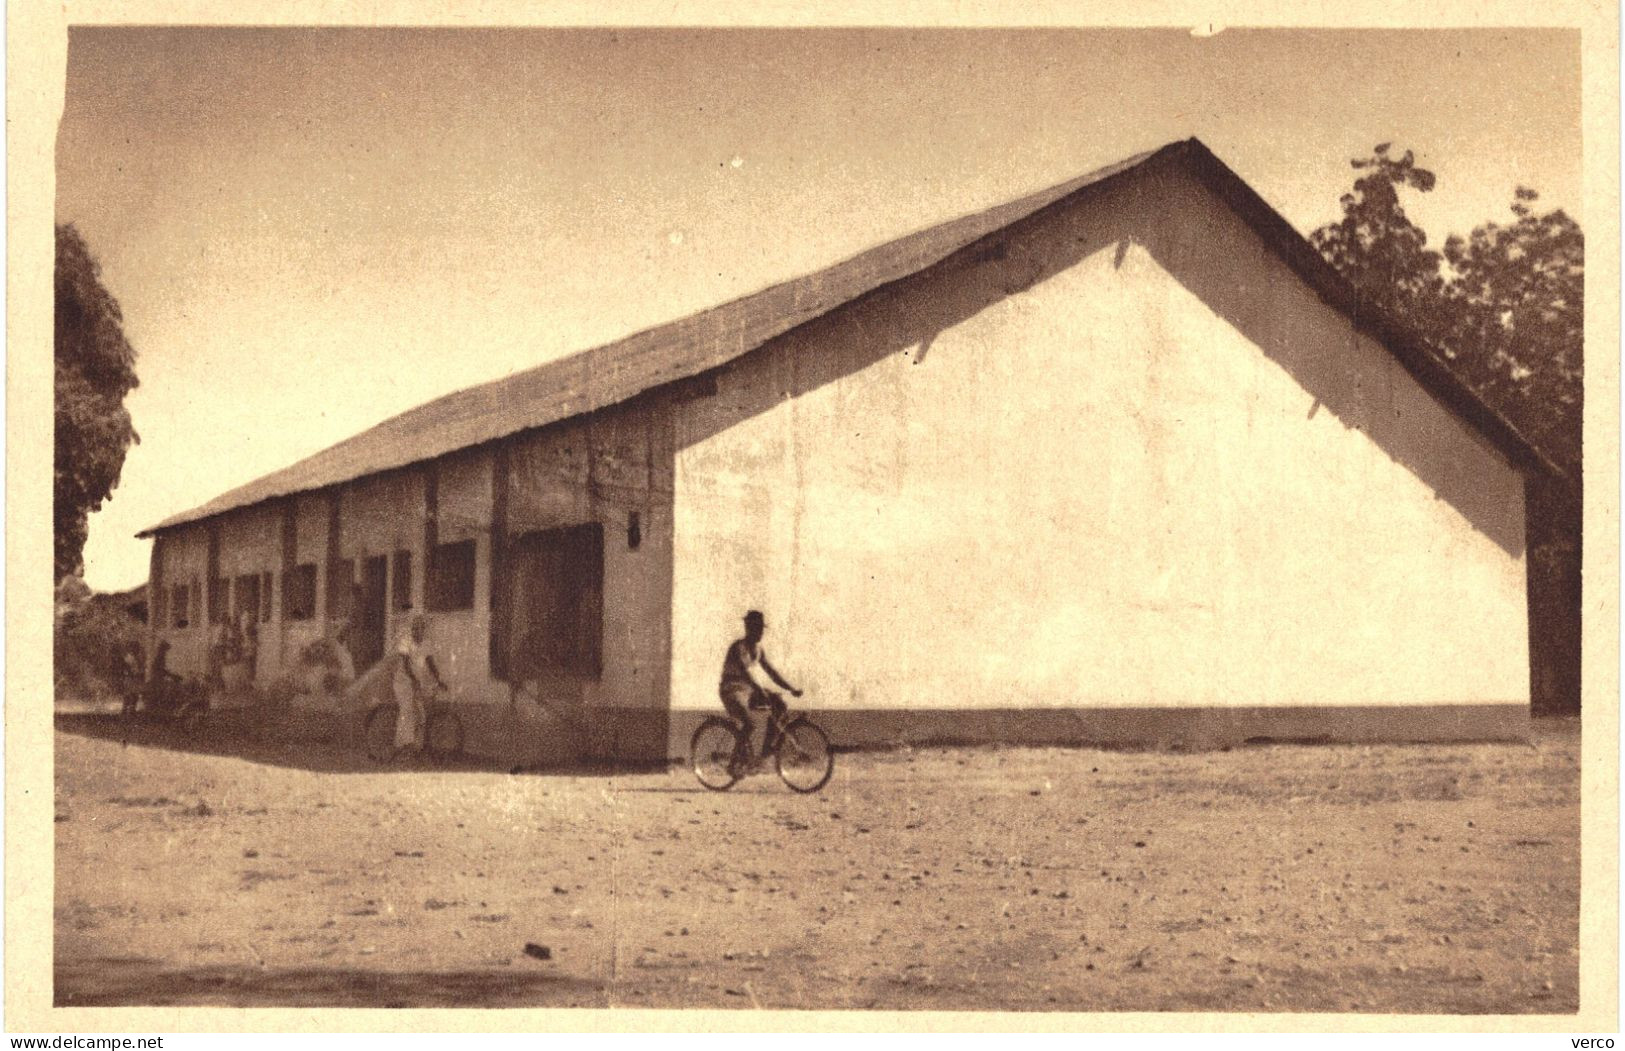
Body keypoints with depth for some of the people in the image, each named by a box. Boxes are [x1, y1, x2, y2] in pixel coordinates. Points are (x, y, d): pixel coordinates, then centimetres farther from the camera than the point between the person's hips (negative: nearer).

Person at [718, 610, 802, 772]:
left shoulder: (758, 649, 8)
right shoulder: (738, 647, -17)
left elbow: (771, 672, 9)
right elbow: (744, 672, -30)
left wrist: (791, 689, -2)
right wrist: (761, 691, -43)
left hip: (749, 690, 8)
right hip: (732, 690, -8)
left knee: (780, 705, -10)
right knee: (750, 725, -28)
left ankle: (767, 746, -3)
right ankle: (737, 759, -11)